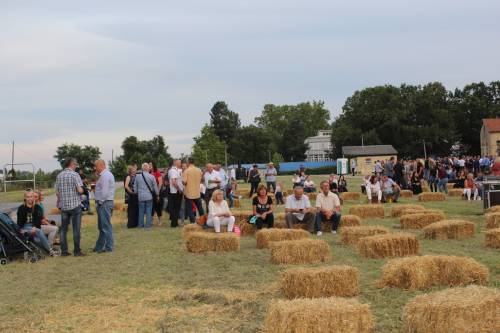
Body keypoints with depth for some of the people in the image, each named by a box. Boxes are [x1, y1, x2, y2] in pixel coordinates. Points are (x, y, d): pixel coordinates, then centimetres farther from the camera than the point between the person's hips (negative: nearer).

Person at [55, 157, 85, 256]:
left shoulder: (59, 175, 8)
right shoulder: (74, 175, -10)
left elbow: (57, 192, 11)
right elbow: (80, 190, -18)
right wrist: (81, 190, 4)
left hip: (63, 206, 5)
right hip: (75, 205, -5)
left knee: (63, 229, 10)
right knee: (76, 229, -1)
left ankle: (64, 251, 11)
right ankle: (77, 251, 0)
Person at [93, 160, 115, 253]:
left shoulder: (105, 175, -15)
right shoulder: (107, 174, 17)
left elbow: (104, 191, -20)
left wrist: (99, 202, -14)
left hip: (104, 203, -11)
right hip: (105, 203, 11)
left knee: (106, 226, -4)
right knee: (102, 226, 15)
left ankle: (108, 248, 1)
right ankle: (99, 247, 23)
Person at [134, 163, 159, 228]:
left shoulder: (137, 176, -1)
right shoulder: (151, 177, -8)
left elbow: (135, 187, 8)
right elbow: (155, 187, 0)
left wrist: (136, 193, 23)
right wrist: (157, 195, 14)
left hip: (140, 196, 2)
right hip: (149, 196, -2)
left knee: (141, 211, 9)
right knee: (149, 211, 4)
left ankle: (140, 224, 13)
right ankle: (148, 224, 4)